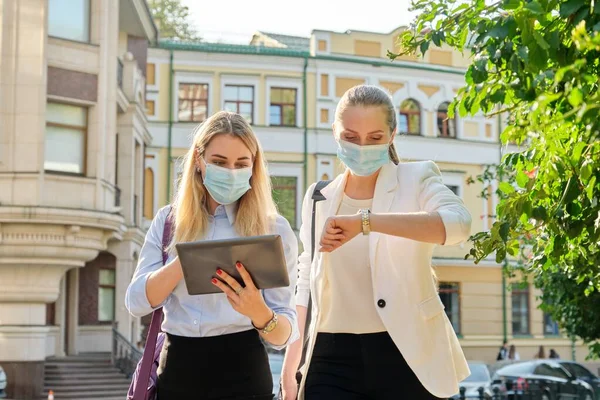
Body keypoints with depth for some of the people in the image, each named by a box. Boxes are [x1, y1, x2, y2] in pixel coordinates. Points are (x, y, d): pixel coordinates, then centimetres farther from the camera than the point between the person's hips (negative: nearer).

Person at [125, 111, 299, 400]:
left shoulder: (274, 229, -3)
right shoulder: (168, 221, 5)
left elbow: (285, 334, -6)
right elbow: (136, 302, -5)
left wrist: (259, 313, -28)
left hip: (241, 374, -2)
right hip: (176, 369, 2)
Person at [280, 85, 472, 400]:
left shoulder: (416, 179, -2)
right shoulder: (319, 197, 11)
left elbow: (458, 223, -24)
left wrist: (364, 221, -34)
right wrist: (289, 371, 13)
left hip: (404, 357, -3)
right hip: (333, 361, 3)